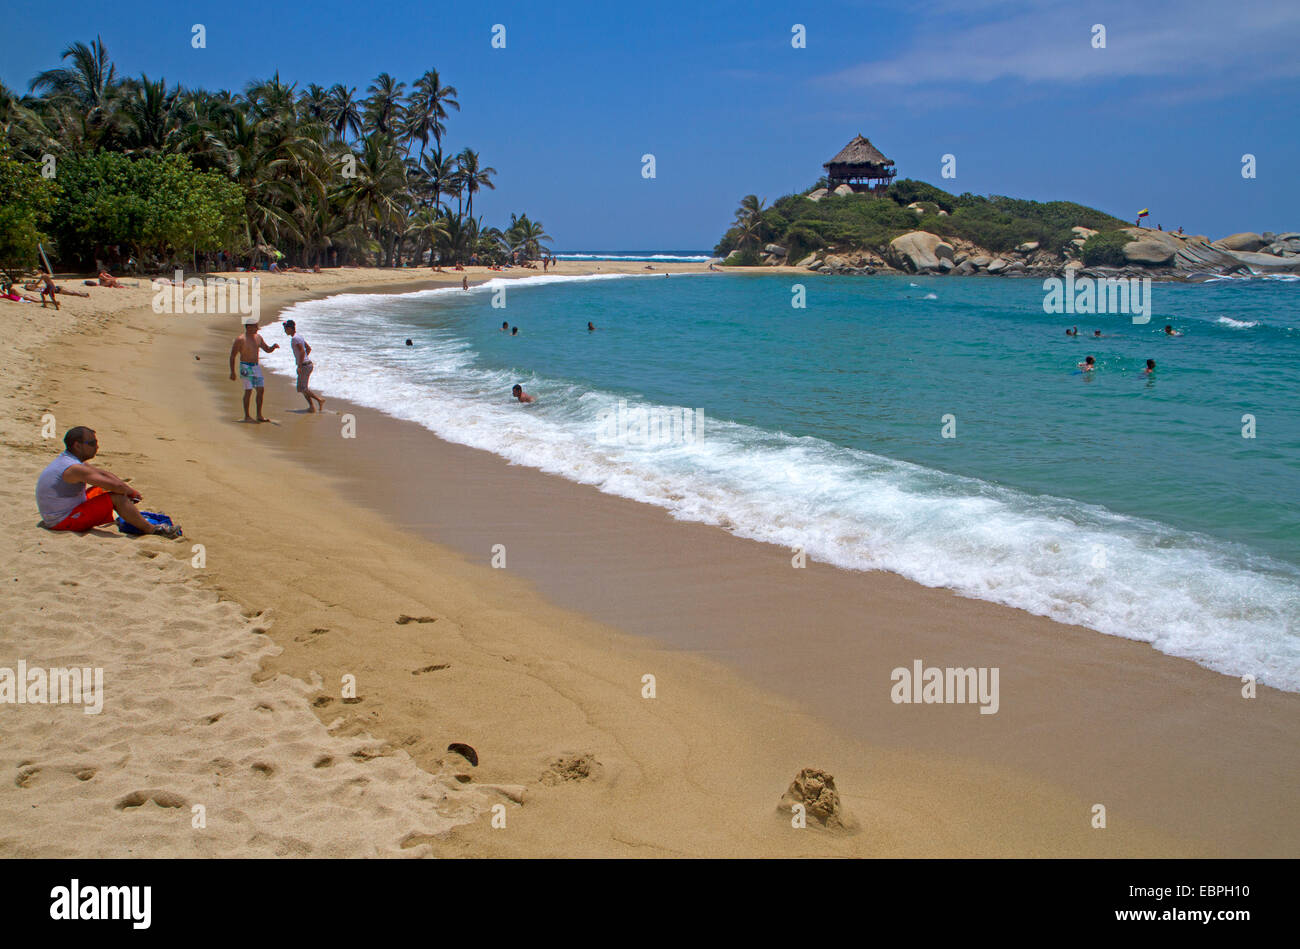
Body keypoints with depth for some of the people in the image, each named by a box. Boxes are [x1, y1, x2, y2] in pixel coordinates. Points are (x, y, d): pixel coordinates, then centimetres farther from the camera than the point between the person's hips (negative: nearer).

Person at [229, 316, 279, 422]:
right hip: (246, 368, -7)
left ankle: (259, 416, 11)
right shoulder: (240, 339, -12)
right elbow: (232, 356, -7)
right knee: (248, 391, -8)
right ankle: (246, 416, 1)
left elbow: (267, 350, 18)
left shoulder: (258, 337, 8)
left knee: (261, 389, 3)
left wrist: (274, 347, -6)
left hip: (256, 367, 7)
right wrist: (232, 372, -9)